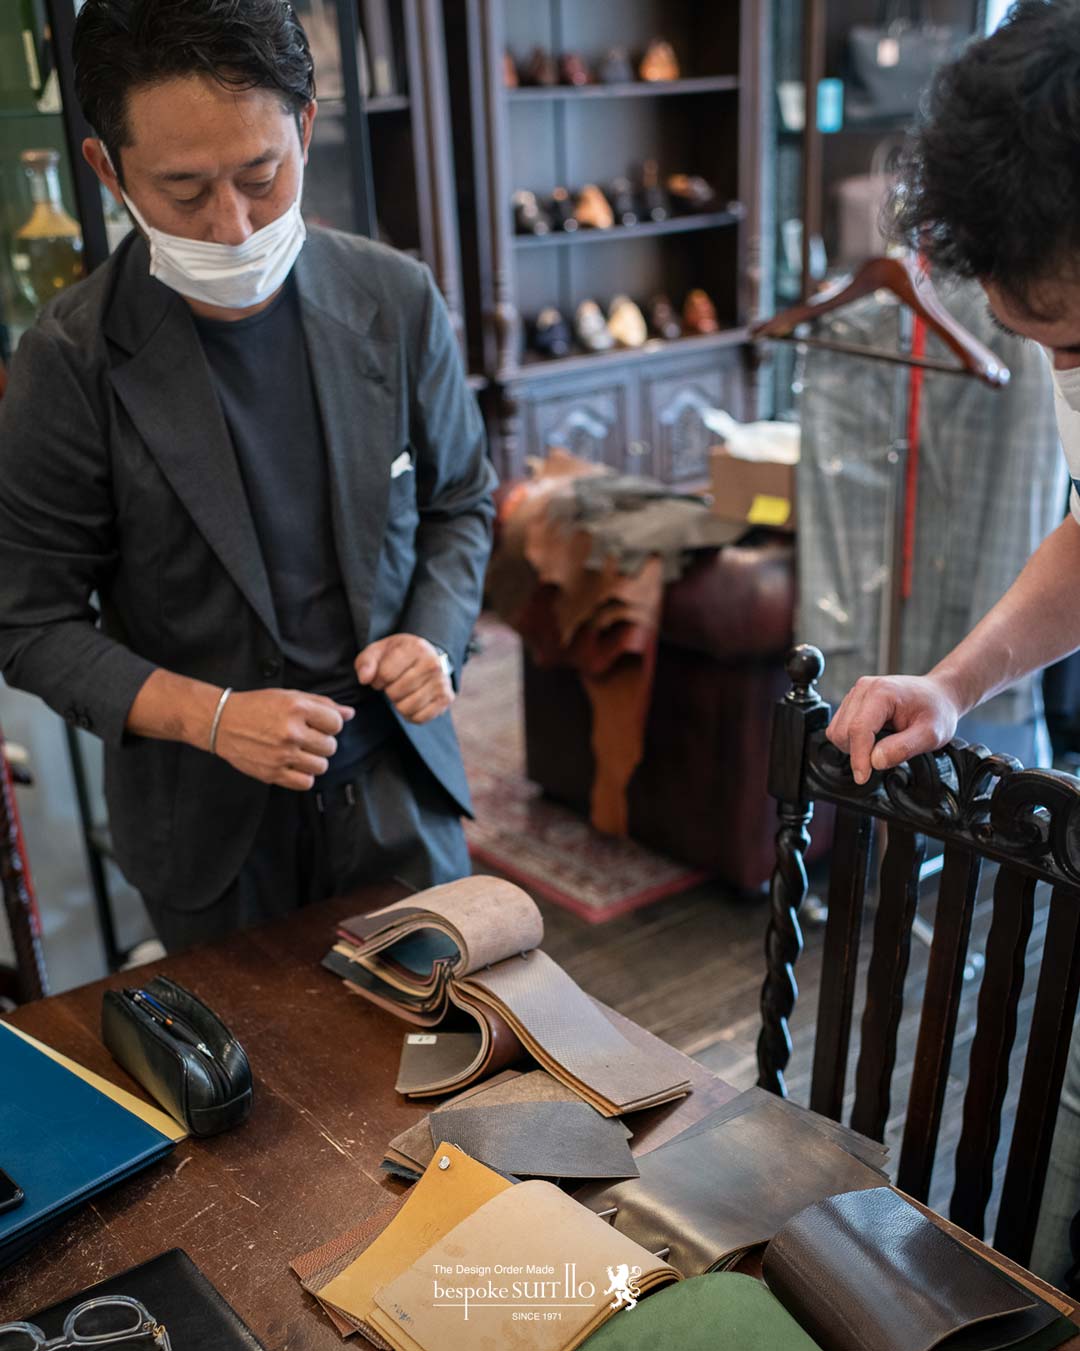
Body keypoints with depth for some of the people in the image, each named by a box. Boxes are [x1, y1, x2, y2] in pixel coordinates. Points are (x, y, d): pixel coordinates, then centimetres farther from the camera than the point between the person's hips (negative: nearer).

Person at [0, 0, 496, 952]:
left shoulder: (397, 302, -8)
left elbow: (459, 502, 6)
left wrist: (436, 637, -12)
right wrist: (207, 715, -21)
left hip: (396, 780, 2)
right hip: (209, 819, -1)